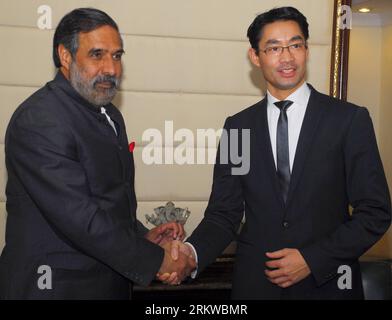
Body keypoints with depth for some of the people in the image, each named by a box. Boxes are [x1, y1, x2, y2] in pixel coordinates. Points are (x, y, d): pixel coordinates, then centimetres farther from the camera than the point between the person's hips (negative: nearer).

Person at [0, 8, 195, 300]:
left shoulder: (110, 115, 9)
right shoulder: (38, 120, -19)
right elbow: (78, 217, -24)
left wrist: (142, 236, 0)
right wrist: (156, 259, -18)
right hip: (58, 286, -7)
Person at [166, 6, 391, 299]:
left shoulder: (351, 119, -6)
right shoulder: (237, 127, 1)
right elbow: (224, 212, 1)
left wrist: (312, 260, -15)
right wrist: (193, 252, -17)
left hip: (326, 284, -2)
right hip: (255, 283, 2)